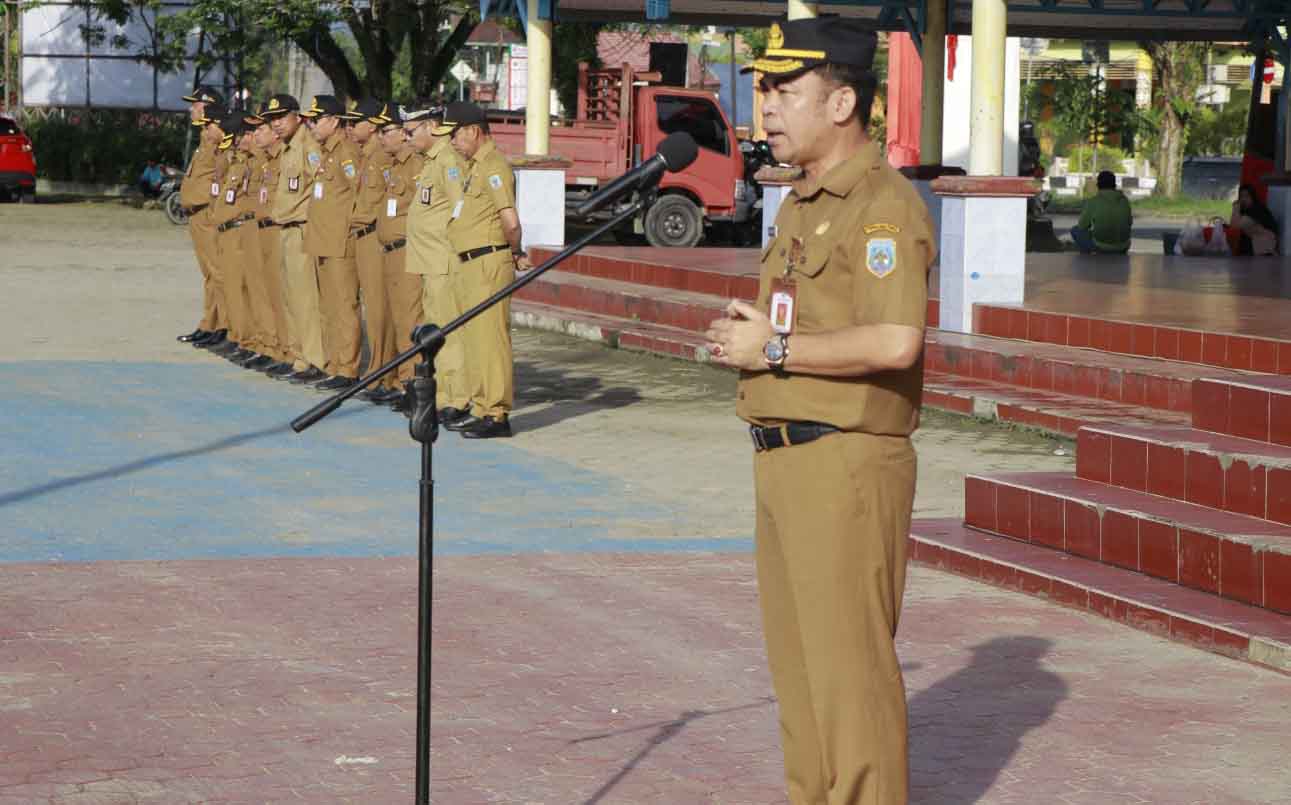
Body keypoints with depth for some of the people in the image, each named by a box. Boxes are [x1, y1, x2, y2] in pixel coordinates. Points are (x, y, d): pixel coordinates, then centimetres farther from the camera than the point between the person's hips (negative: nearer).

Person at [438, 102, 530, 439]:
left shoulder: (494, 166, -15)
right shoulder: (473, 166, 17)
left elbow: (511, 222, -21)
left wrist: (515, 254, -6)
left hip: (489, 263, -10)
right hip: (469, 265, 10)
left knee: (490, 338, -8)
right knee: (473, 338, 14)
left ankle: (497, 415, -7)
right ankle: (481, 408, 20)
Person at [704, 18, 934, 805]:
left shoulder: (883, 205, -14)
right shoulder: (801, 203, 18)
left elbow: (895, 343, -26)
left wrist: (775, 349, -18)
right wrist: (745, 334, 9)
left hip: (847, 465, -10)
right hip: (785, 459, 10)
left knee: (851, 669, -7)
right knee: (799, 665, 15)